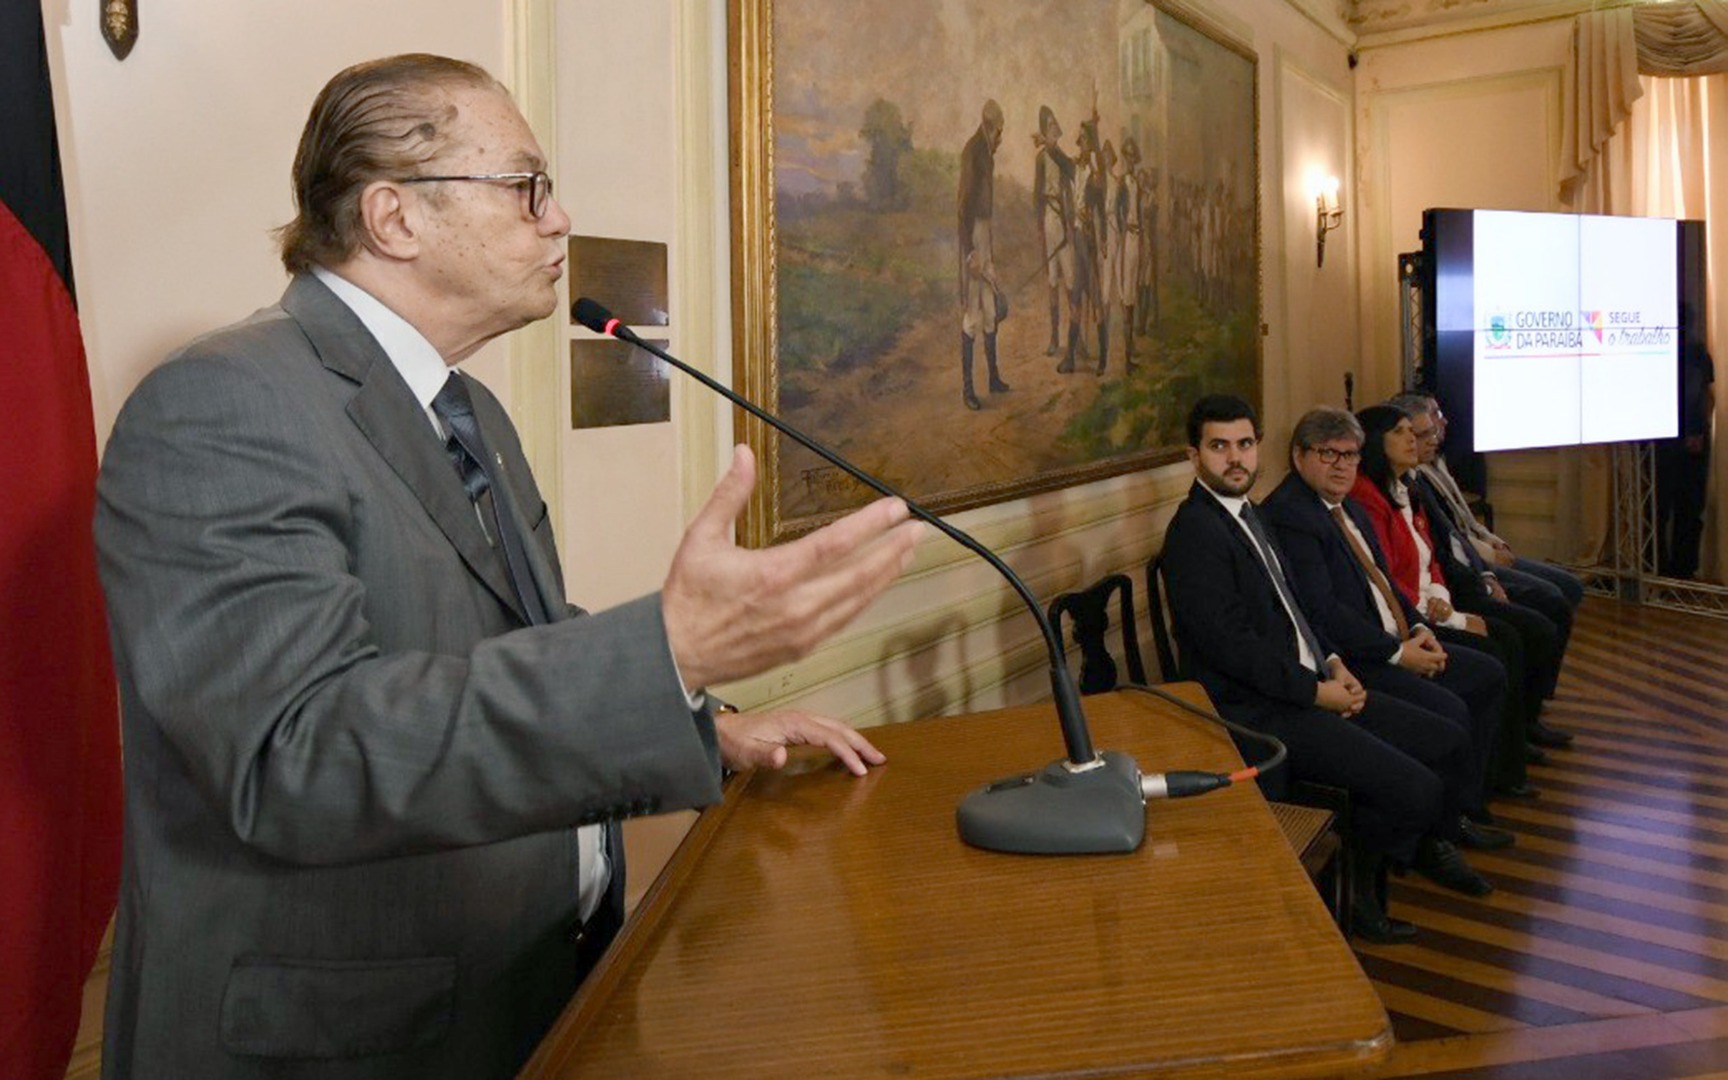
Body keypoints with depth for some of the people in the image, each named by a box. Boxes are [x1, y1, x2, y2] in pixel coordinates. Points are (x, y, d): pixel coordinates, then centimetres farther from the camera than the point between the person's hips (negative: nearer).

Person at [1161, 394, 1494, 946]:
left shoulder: (1245, 514, 14)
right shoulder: (1195, 532, -17)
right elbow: (1230, 645, -22)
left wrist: (1332, 664, 6)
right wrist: (1318, 692, -15)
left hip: (1308, 686, 10)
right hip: (1261, 711, -10)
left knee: (1450, 742, 10)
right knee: (1415, 788, -18)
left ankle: (1432, 849, 36)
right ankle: (1352, 895, 6)